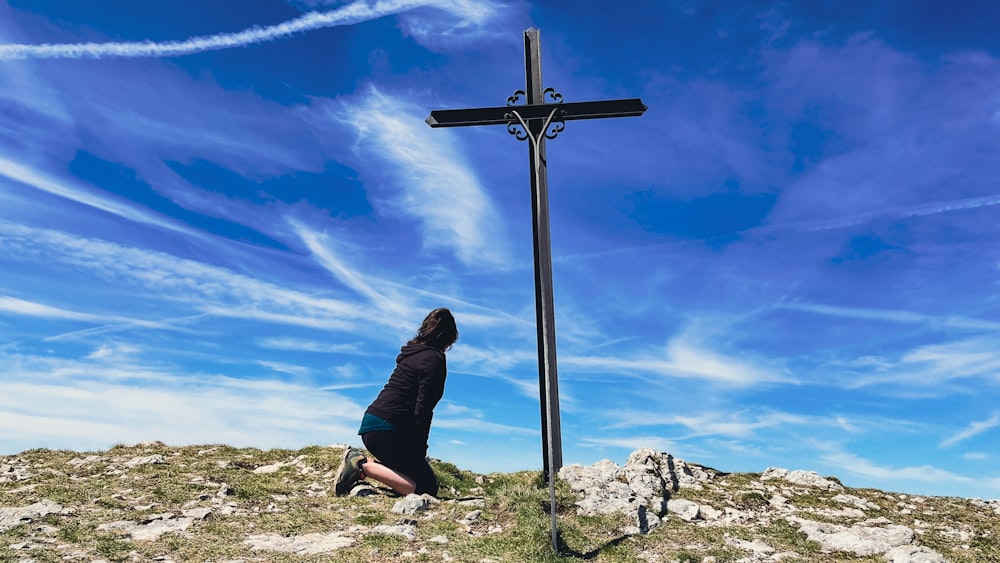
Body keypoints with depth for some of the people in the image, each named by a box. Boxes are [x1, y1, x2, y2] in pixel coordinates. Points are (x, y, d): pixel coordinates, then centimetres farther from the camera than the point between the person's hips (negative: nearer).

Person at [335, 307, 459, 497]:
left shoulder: (413, 352, 16)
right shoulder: (434, 360, -11)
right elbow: (422, 410, -15)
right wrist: (420, 451, -6)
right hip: (387, 430, -9)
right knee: (427, 489, -5)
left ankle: (359, 460, 7)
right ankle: (364, 467, -13)